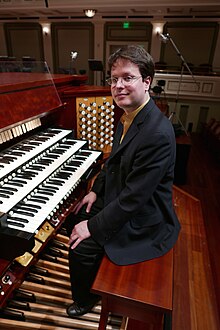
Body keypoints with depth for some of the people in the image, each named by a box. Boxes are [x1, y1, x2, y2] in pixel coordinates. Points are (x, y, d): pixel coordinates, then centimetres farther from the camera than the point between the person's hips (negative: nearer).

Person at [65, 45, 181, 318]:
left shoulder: (158, 133, -31)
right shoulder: (128, 116, 0)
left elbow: (135, 197, -29)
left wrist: (93, 226, -20)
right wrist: (96, 191, 5)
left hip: (144, 221, -9)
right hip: (117, 200, 9)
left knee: (81, 248, -14)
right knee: (74, 221, 15)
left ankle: (85, 301, 21)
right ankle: (88, 274, 43)